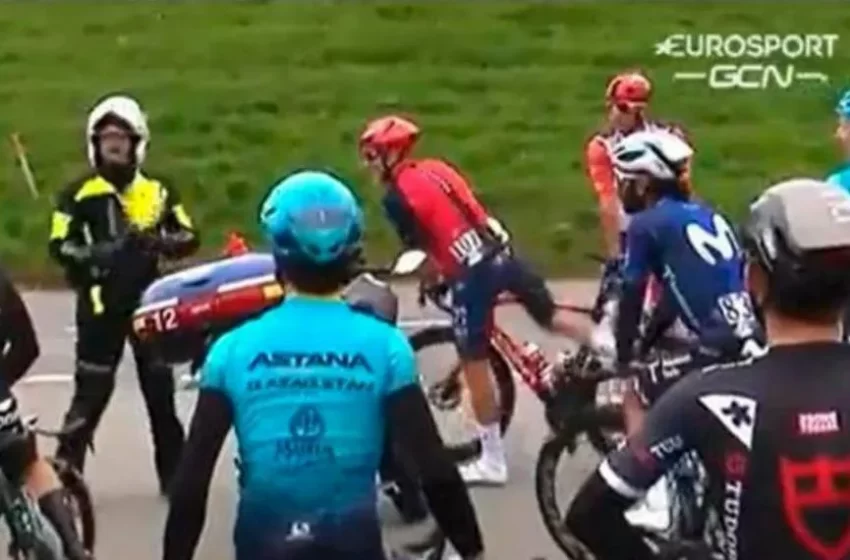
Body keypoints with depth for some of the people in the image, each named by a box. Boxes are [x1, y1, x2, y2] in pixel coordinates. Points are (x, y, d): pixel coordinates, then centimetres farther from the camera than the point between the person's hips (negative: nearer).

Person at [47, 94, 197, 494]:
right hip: (101, 304, -3)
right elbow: (59, 246, -8)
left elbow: (190, 237, 5)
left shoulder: (158, 190, 9)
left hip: (149, 301, 3)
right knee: (91, 392, -4)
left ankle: (174, 475, 19)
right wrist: (94, 254, -26)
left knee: (160, 390, 9)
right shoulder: (78, 193, -1)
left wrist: (161, 242, -16)